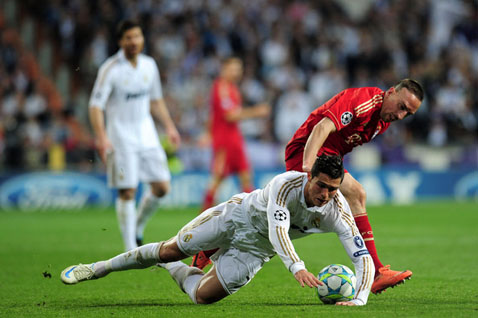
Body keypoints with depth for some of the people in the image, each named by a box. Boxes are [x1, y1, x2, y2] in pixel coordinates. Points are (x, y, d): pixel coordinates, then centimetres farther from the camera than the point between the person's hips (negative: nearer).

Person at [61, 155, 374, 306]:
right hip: (238, 214, -2)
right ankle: (98, 268, 22)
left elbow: (363, 257, -29)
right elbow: (276, 230, -47)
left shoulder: (338, 213, -27)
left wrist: (359, 299, -47)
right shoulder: (286, 184, -35)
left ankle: (175, 270, 32)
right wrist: (297, 267, -63)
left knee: (203, 296, -4)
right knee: (170, 250, 1)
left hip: (254, 248, 2)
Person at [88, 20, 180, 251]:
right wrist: (101, 137, -26)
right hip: (121, 138, -5)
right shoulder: (110, 69, -12)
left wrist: (169, 126, 13)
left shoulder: (149, 65, 6)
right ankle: (130, 248, 0)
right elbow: (96, 106, -14)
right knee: (127, 193, -7)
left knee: (162, 187, 0)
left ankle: (138, 226, 25)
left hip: (147, 135, 5)